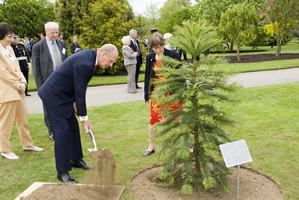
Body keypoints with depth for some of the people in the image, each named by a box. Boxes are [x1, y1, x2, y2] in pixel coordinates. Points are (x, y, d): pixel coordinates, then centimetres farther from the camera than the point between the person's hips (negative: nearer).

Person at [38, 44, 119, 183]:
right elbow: (80, 92, -26)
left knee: (73, 127, 16)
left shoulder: (90, 56, 1)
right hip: (54, 96, -10)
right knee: (62, 131, -9)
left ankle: (76, 159, 33)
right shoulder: (84, 63, -30)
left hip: (63, 94, 10)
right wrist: (84, 119, -19)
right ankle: (62, 172, 2)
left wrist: (75, 101, 7)